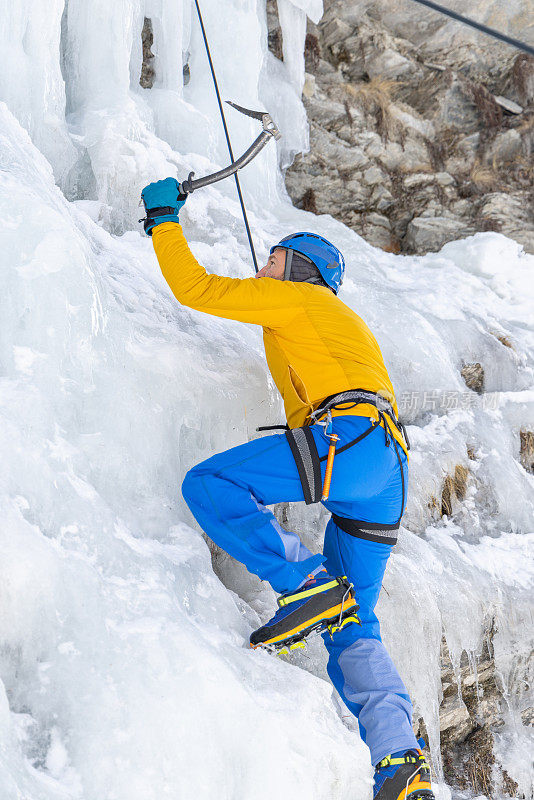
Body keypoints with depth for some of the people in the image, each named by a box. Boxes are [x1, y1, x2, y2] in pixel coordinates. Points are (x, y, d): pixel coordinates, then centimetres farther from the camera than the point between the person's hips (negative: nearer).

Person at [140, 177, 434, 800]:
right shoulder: (344, 323, 38)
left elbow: (195, 288, 8)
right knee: (351, 628, 7)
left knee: (209, 484, -15)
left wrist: (163, 217, 19)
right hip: (387, 473, 9)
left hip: (349, 437, -9)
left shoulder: (296, 298, 13)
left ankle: (308, 586, -26)